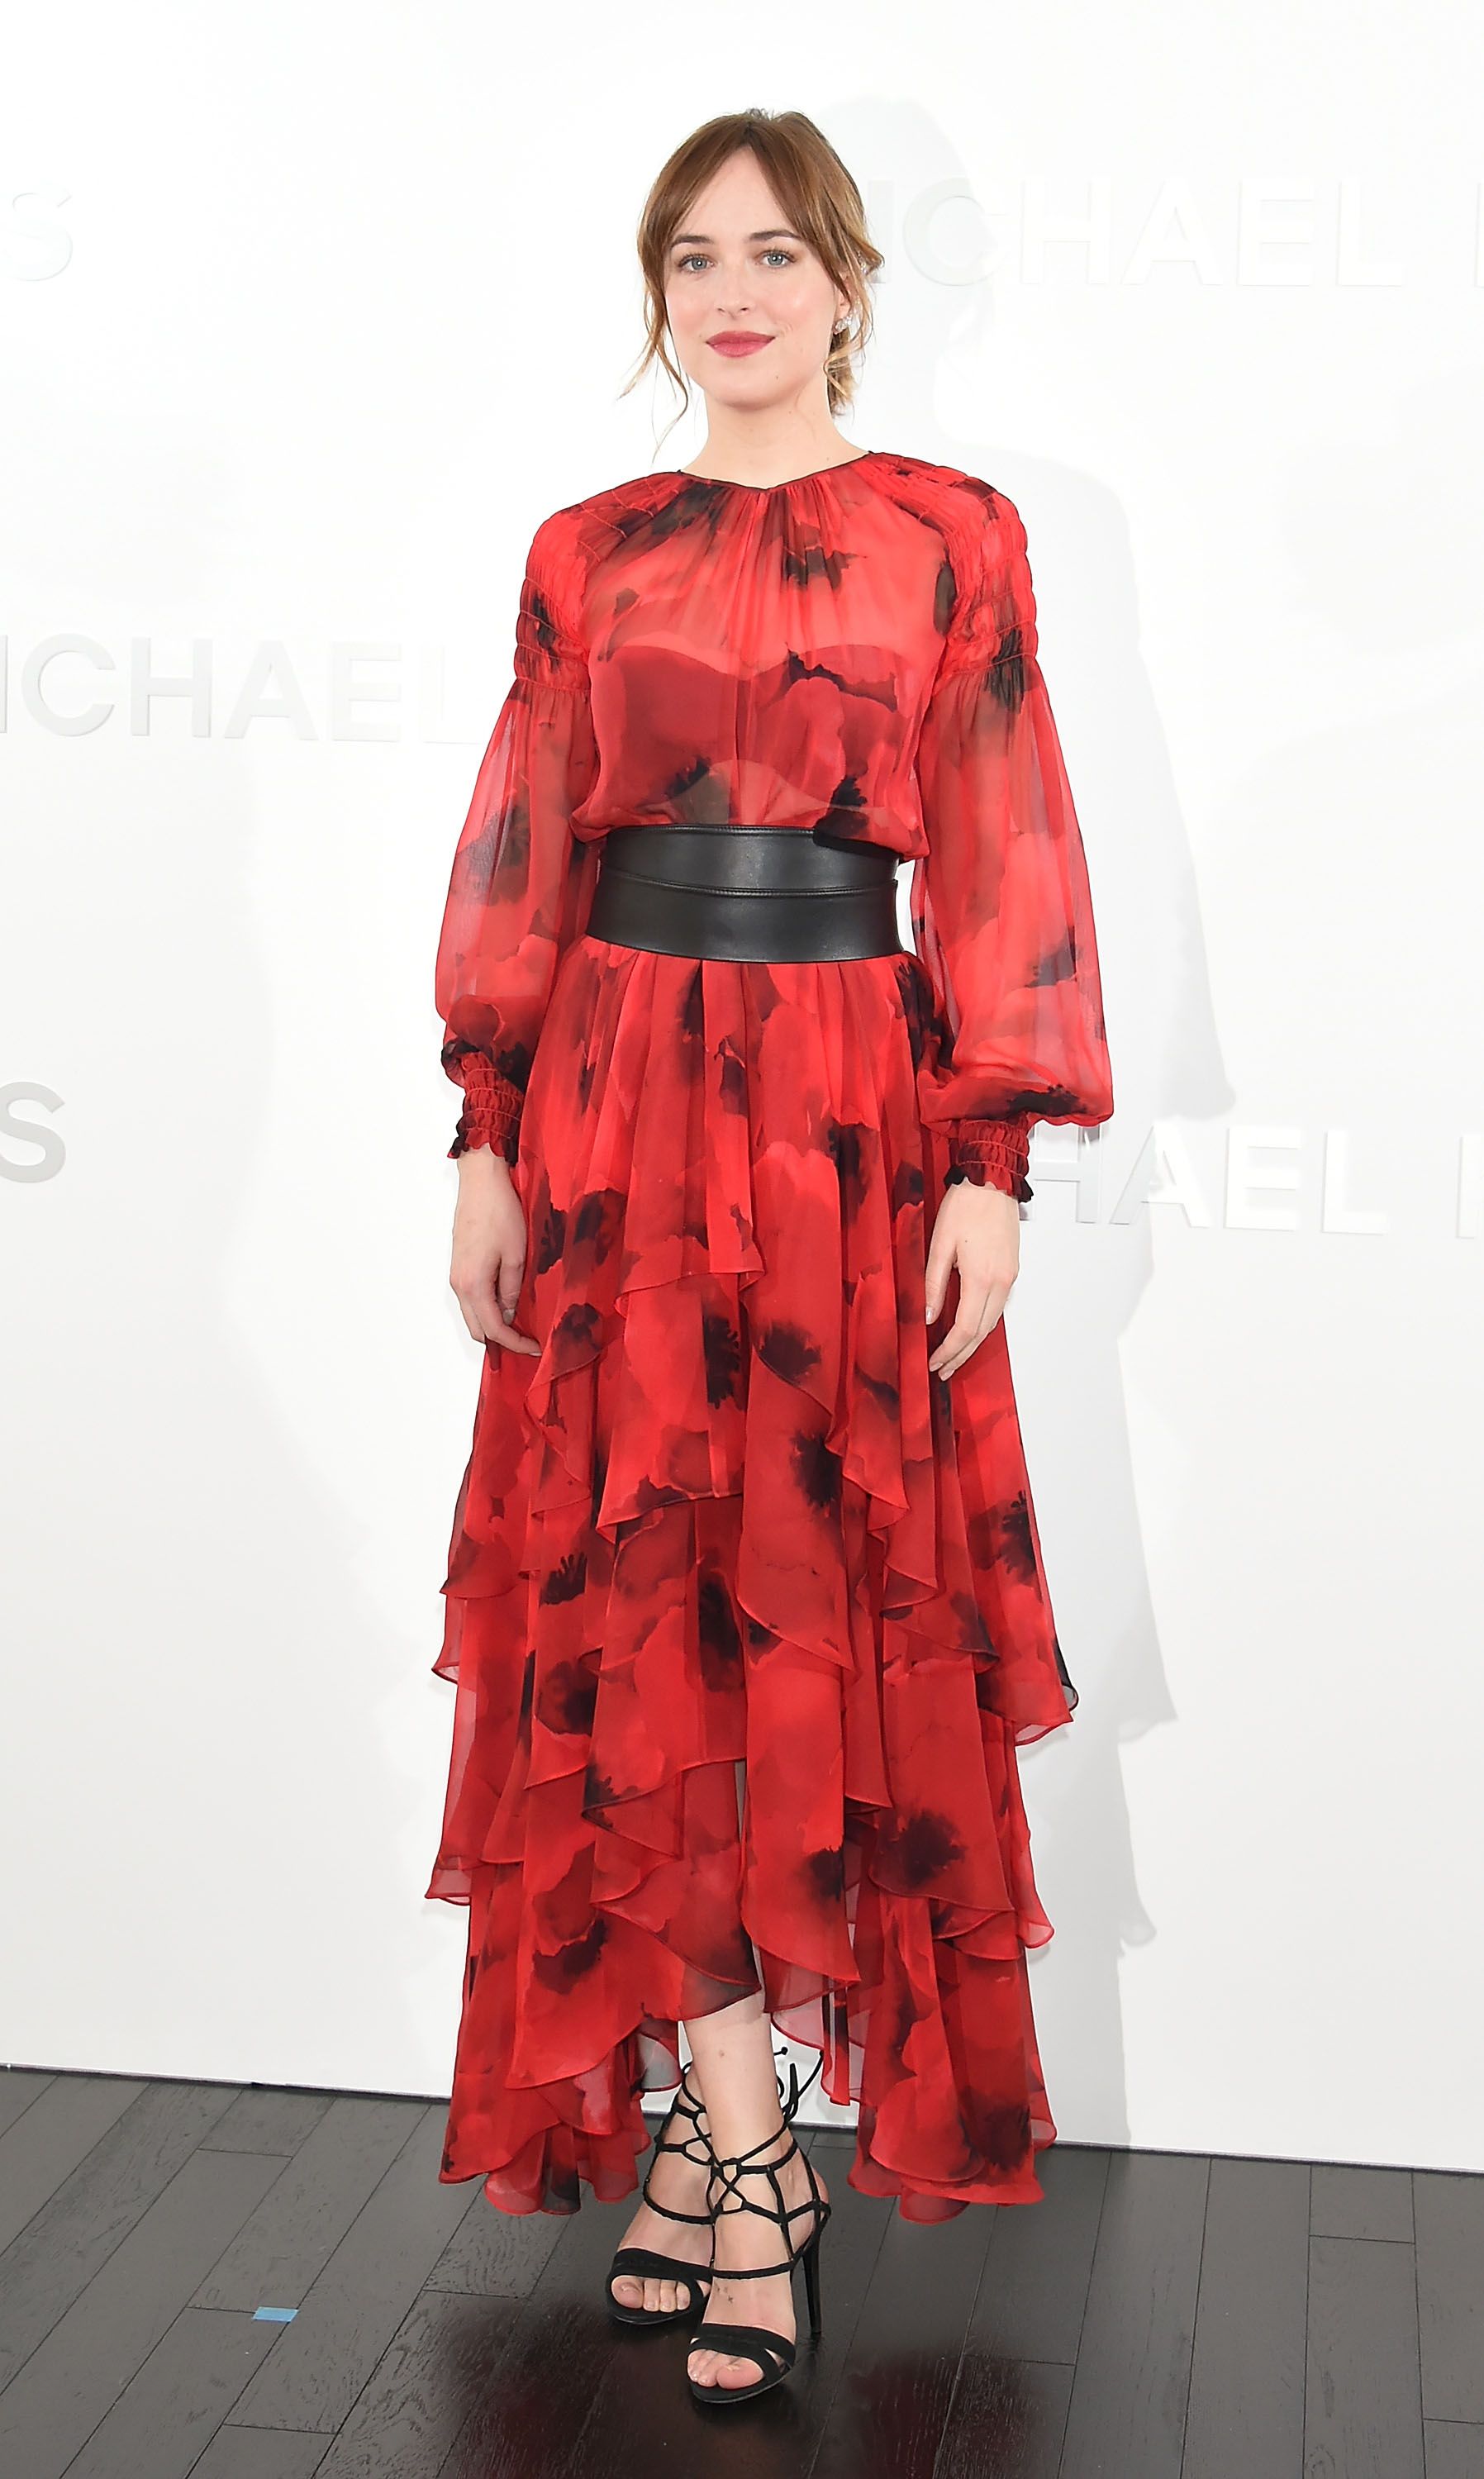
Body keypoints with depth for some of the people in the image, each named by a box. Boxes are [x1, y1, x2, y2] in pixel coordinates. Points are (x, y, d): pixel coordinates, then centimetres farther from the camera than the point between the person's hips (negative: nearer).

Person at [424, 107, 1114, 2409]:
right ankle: (742, 2149, 9)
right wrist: (489, 1137, 2)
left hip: (853, 1113, -2)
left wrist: (993, 1166, -6)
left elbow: (1003, 867, 0)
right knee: (644, 1613, -1)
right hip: (617, 1107, 2)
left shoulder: (953, 539, 5)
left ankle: (708, 2122, 17)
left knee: (829, 1615, 1)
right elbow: (521, 858, 9)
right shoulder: (587, 553, 11)